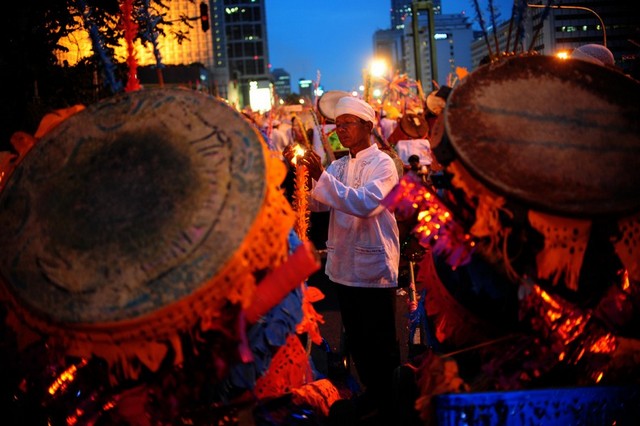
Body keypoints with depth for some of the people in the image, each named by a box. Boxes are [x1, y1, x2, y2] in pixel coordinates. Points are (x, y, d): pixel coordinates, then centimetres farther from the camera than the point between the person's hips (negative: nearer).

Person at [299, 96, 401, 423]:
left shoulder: (383, 164, -10)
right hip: (343, 266, 7)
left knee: (381, 341, 5)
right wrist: (304, 176, -15)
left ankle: (393, 398, 21)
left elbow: (365, 203, -27)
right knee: (356, 338, 17)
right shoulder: (337, 166, 12)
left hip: (375, 266, -7)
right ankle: (373, 391, 34)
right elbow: (316, 203, 2)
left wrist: (321, 176, -30)